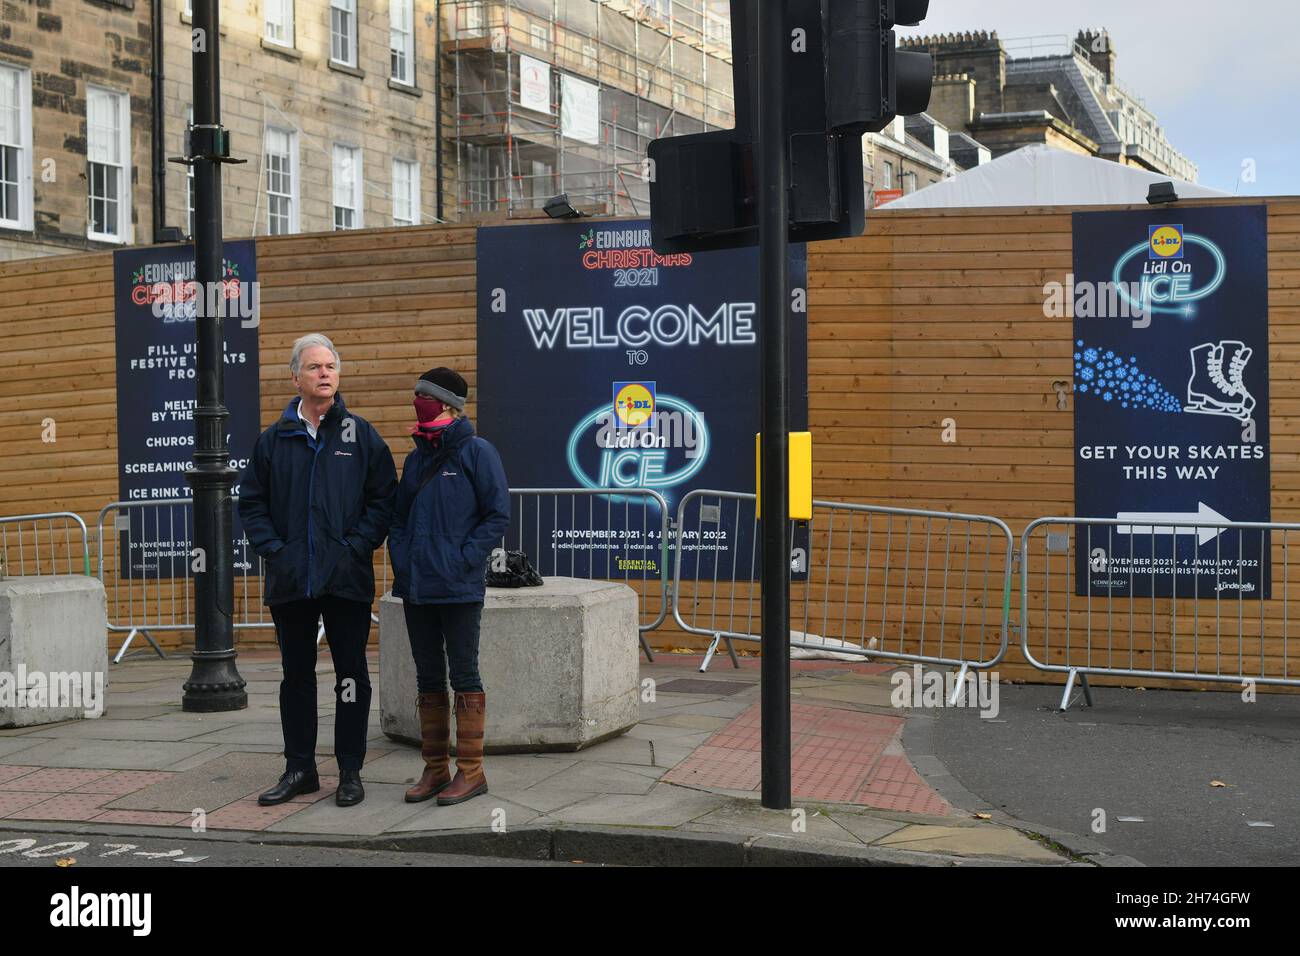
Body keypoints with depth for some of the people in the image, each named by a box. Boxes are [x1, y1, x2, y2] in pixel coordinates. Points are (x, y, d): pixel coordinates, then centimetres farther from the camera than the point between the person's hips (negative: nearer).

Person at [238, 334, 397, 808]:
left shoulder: (361, 435, 3)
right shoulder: (275, 439, 7)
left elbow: (384, 498, 1)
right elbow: (251, 501, 10)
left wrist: (359, 545, -9)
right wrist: (271, 548, -2)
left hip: (347, 578, -2)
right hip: (290, 580, 2)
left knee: (351, 675, 4)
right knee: (296, 675, 10)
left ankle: (350, 771, 13)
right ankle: (299, 768, 20)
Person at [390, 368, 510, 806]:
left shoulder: (477, 453, -6)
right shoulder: (416, 458, 15)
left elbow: (498, 514, -9)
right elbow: (399, 516, 22)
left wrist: (464, 558, -15)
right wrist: (400, 555, 5)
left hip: (458, 588, -7)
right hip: (416, 587, 7)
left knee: (464, 677, -2)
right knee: (428, 680, 11)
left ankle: (471, 771, 4)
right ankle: (434, 769, 19)